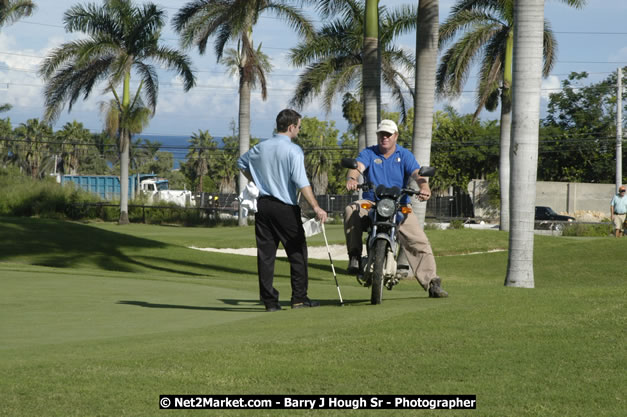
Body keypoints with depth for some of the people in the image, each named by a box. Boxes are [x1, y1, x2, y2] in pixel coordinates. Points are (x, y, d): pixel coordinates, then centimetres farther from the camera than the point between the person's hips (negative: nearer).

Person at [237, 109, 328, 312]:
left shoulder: (261, 147, 8)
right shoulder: (293, 150, -11)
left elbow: (242, 162, 25)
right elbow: (301, 182, -20)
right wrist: (316, 207, -23)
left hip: (263, 204, 6)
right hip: (286, 207, -6)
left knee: (265, 253, 4)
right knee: (297, 252, 6)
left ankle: (269, 300, 3)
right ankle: (299, 298, 5)